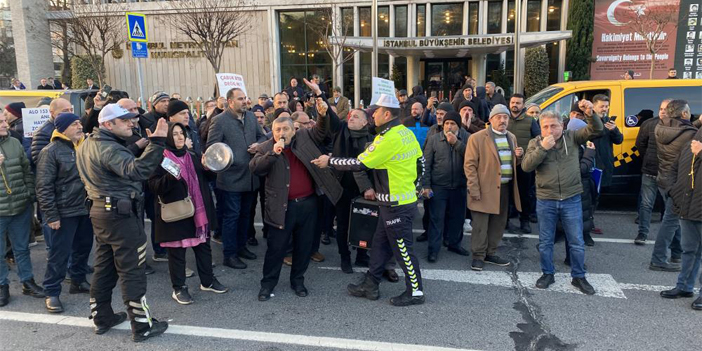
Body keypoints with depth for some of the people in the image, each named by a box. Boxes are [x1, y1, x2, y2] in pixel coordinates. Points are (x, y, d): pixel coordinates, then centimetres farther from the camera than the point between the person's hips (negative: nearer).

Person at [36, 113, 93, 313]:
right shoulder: (51, 151, -11)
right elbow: (43, 186, -13)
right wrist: (51, 215, -16)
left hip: (86, 208, 6)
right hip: (65, 212, -6)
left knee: (83, 248, 16)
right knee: (60, 253, 1)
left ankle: (78, 281, 33)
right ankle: (52, 292, 13)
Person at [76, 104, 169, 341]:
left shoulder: (87, 145, 10)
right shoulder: (109, 148, -22)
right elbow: (137, 170, -38)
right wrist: (157, 141, -42)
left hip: (100, 210, 10)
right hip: (121, 214, -10)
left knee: (104, 267, 17)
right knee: (132, 270, -3)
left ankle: (102, 317, 29)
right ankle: (142, 326, 5)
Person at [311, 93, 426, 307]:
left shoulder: (388, 139, -22)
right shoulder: (407, 133, 7)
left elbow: (359, 164, -20)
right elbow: (420, 162, 14)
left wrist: (329, 161, -10)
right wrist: (413, 186, 20)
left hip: (396, 205, -10)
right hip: (406, 197, 10)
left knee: (402, 248, 3)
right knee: (380, 244, 17)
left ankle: (415, 291, 18)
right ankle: (370, 285, 28)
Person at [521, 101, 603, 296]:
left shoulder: (572, 137, 1)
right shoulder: (535, 143, 0)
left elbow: (596, 130, -6)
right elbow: (526, 166, -12)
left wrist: (590, 114, -24)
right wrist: (543, 148, -21)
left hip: (571, 200, 0)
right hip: (545, 201, 0)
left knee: (576, 242, 9)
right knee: (545, 242, 12)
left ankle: (578, 277, 25)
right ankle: (547, 274, 29)